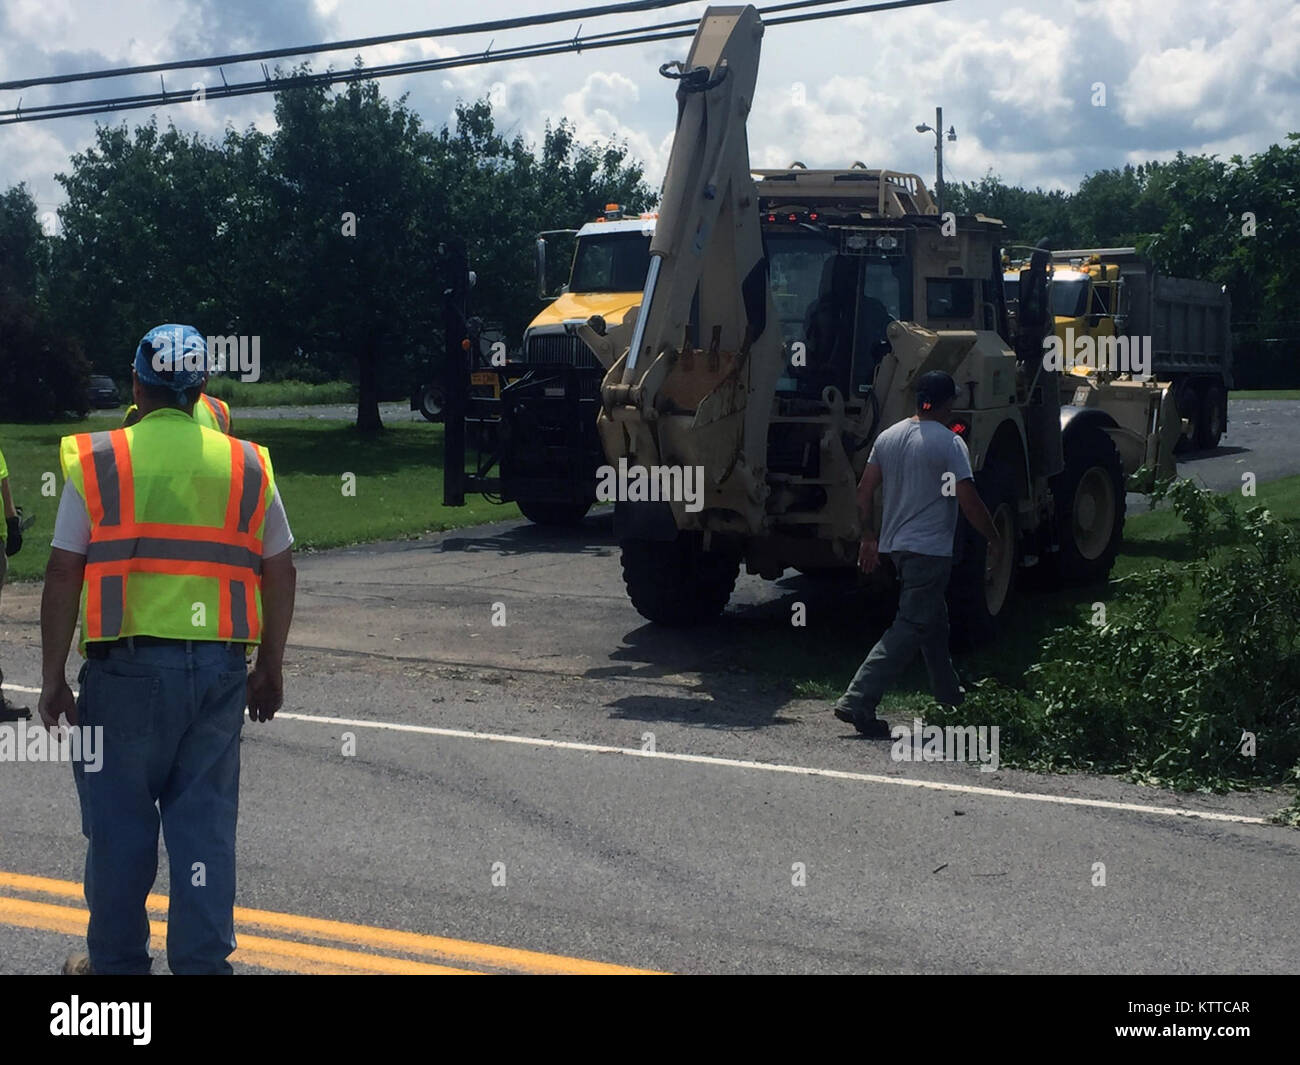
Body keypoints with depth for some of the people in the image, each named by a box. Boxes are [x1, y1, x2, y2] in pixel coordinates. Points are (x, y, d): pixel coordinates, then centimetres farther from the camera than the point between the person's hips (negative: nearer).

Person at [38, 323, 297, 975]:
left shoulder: (97, 461, -1)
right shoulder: (246, 466, 6)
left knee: (120, 819, 9)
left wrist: (53, 677, 1)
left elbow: (63, 577, -4)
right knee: (205, 818, 9)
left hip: (128, 663, -2)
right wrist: (269, 669, 17)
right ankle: (202, 960, 12)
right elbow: (280, 574, 8)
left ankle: (117, 960, 19)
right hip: (219, 667, 2)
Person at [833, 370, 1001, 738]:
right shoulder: (949, 443, -12)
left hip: (895, 544, 8)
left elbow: (864, 490, 9)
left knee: (933, 617, 23)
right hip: (931, 549, -8)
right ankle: (857, 700, -18)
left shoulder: (888, 437, 8)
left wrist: (868, 536, 19)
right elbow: (968, 500, -15)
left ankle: (949, 692, 37)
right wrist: (993, 539, -1)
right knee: (909, 629, -8)